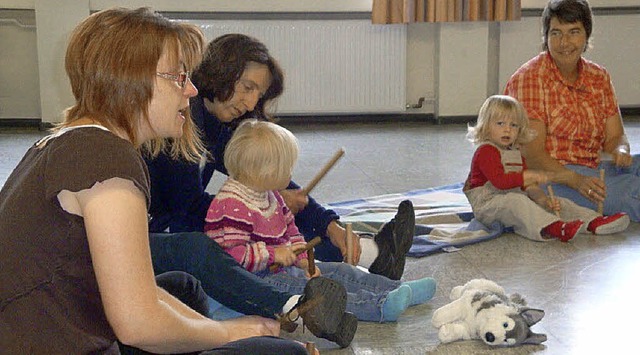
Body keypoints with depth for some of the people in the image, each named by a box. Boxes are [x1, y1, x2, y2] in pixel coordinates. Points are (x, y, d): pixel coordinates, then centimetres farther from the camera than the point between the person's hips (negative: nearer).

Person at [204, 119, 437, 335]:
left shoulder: (268, 195, 13)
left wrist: (303, 260, 5)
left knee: (340, 271, 3)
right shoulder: (233, 206, -21)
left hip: (282, 267, 11)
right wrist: (273, 254, -25)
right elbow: (232, 254, -28)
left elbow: (290, 231, 20)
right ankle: (380, 306, -41)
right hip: (256, 280, -11)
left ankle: (399, 291, 0)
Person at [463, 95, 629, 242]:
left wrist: (543, 199, -5)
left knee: (557, 202, 1)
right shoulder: (486, 151, -13)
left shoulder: (516, 153, 17)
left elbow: (527, 185, 14)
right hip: (487, 203, -9)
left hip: (515, 198, 9)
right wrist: (530, 175, -30)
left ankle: (594, 221, -9)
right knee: (516, 201, -38)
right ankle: (553, 227, -57)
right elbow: (499, 181, -27)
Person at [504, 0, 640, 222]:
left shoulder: (599, 77, 12)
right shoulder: (530, 78, -9)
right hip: (548, 175, -7)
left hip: (593, 170, 7)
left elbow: (615, 136, 11)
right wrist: (576, 180, -32)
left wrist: (619, 152, -15)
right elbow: (532, 154, -16)